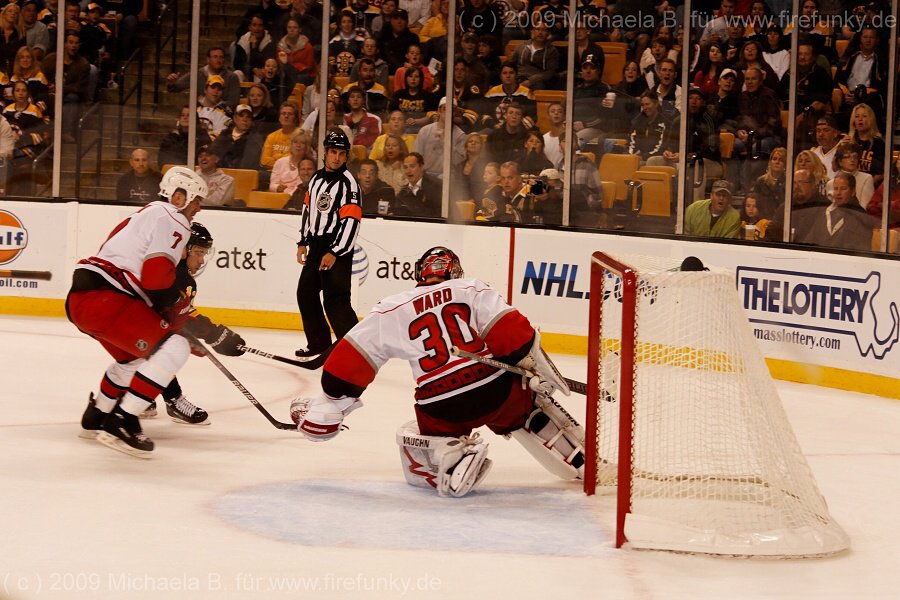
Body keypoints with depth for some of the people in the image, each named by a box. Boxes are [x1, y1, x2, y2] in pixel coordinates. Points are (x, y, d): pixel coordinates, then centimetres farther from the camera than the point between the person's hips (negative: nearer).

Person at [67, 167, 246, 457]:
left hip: (80, 297, 11)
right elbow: (156, 278, -16)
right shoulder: (173, 221, -5)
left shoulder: (149, 214, 28)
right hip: (102, 299, -11)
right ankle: (121, 423, -17)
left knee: (134, 355, 31)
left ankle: (96, 419, 41)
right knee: (173, 349, -16)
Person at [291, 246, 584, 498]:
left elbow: (354, 360, 9)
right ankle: (582, 462, 25)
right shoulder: (473, 290, 9)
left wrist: (328, 405, 16)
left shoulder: (392, 310, 12)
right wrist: (538, 369, 2)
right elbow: (511, 332, -4)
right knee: (531, 408, 31)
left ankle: (451, 459, -4)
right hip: (497, 390, 1)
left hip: (443, 410, -1)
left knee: (412, 440, 26)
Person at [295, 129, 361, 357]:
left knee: (335, 299, -17)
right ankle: (319, 343, 31)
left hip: (337, 246, -9)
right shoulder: (317, 178, 12)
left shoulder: (348, 183, -14)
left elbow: (351, 221, -19)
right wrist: (303, 242, 17)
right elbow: (307, 209, 22)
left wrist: (334, 253, -23)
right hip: (316, 244, 9)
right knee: (306, 293, 17)